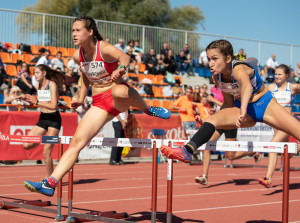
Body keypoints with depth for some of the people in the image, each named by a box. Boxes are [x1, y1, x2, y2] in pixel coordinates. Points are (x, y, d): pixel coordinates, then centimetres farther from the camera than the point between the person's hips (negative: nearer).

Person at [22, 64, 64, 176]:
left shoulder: (52, 84, -13)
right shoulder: (37, 86, 7)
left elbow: (53, 106, -21)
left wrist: (36, 102, -20)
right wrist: (30, 100, 4)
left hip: (53, 119, -7)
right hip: (42, 118, 7)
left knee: (46, 153, -9)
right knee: (26, 145, -5)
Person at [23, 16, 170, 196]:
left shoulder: (104, 48, -15)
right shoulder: (78, 56, 4)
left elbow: (124, 57, -35)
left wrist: (121, 68, -57)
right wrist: (81, 98, 17)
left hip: (119, 99, -5)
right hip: (99, 104, 5)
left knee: (118, 91, -44)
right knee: (76, 142, -9)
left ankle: (148, 109, -14)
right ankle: (50, 183, -10)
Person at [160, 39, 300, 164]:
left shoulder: (238, 69, -29)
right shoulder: (217, 77, -8)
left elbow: (247, 86, -53)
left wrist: (243, 110, -68)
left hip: (265, 104, -4)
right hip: (244, 109, 4)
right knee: (212, 120, -20)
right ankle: (187, 151, -32)